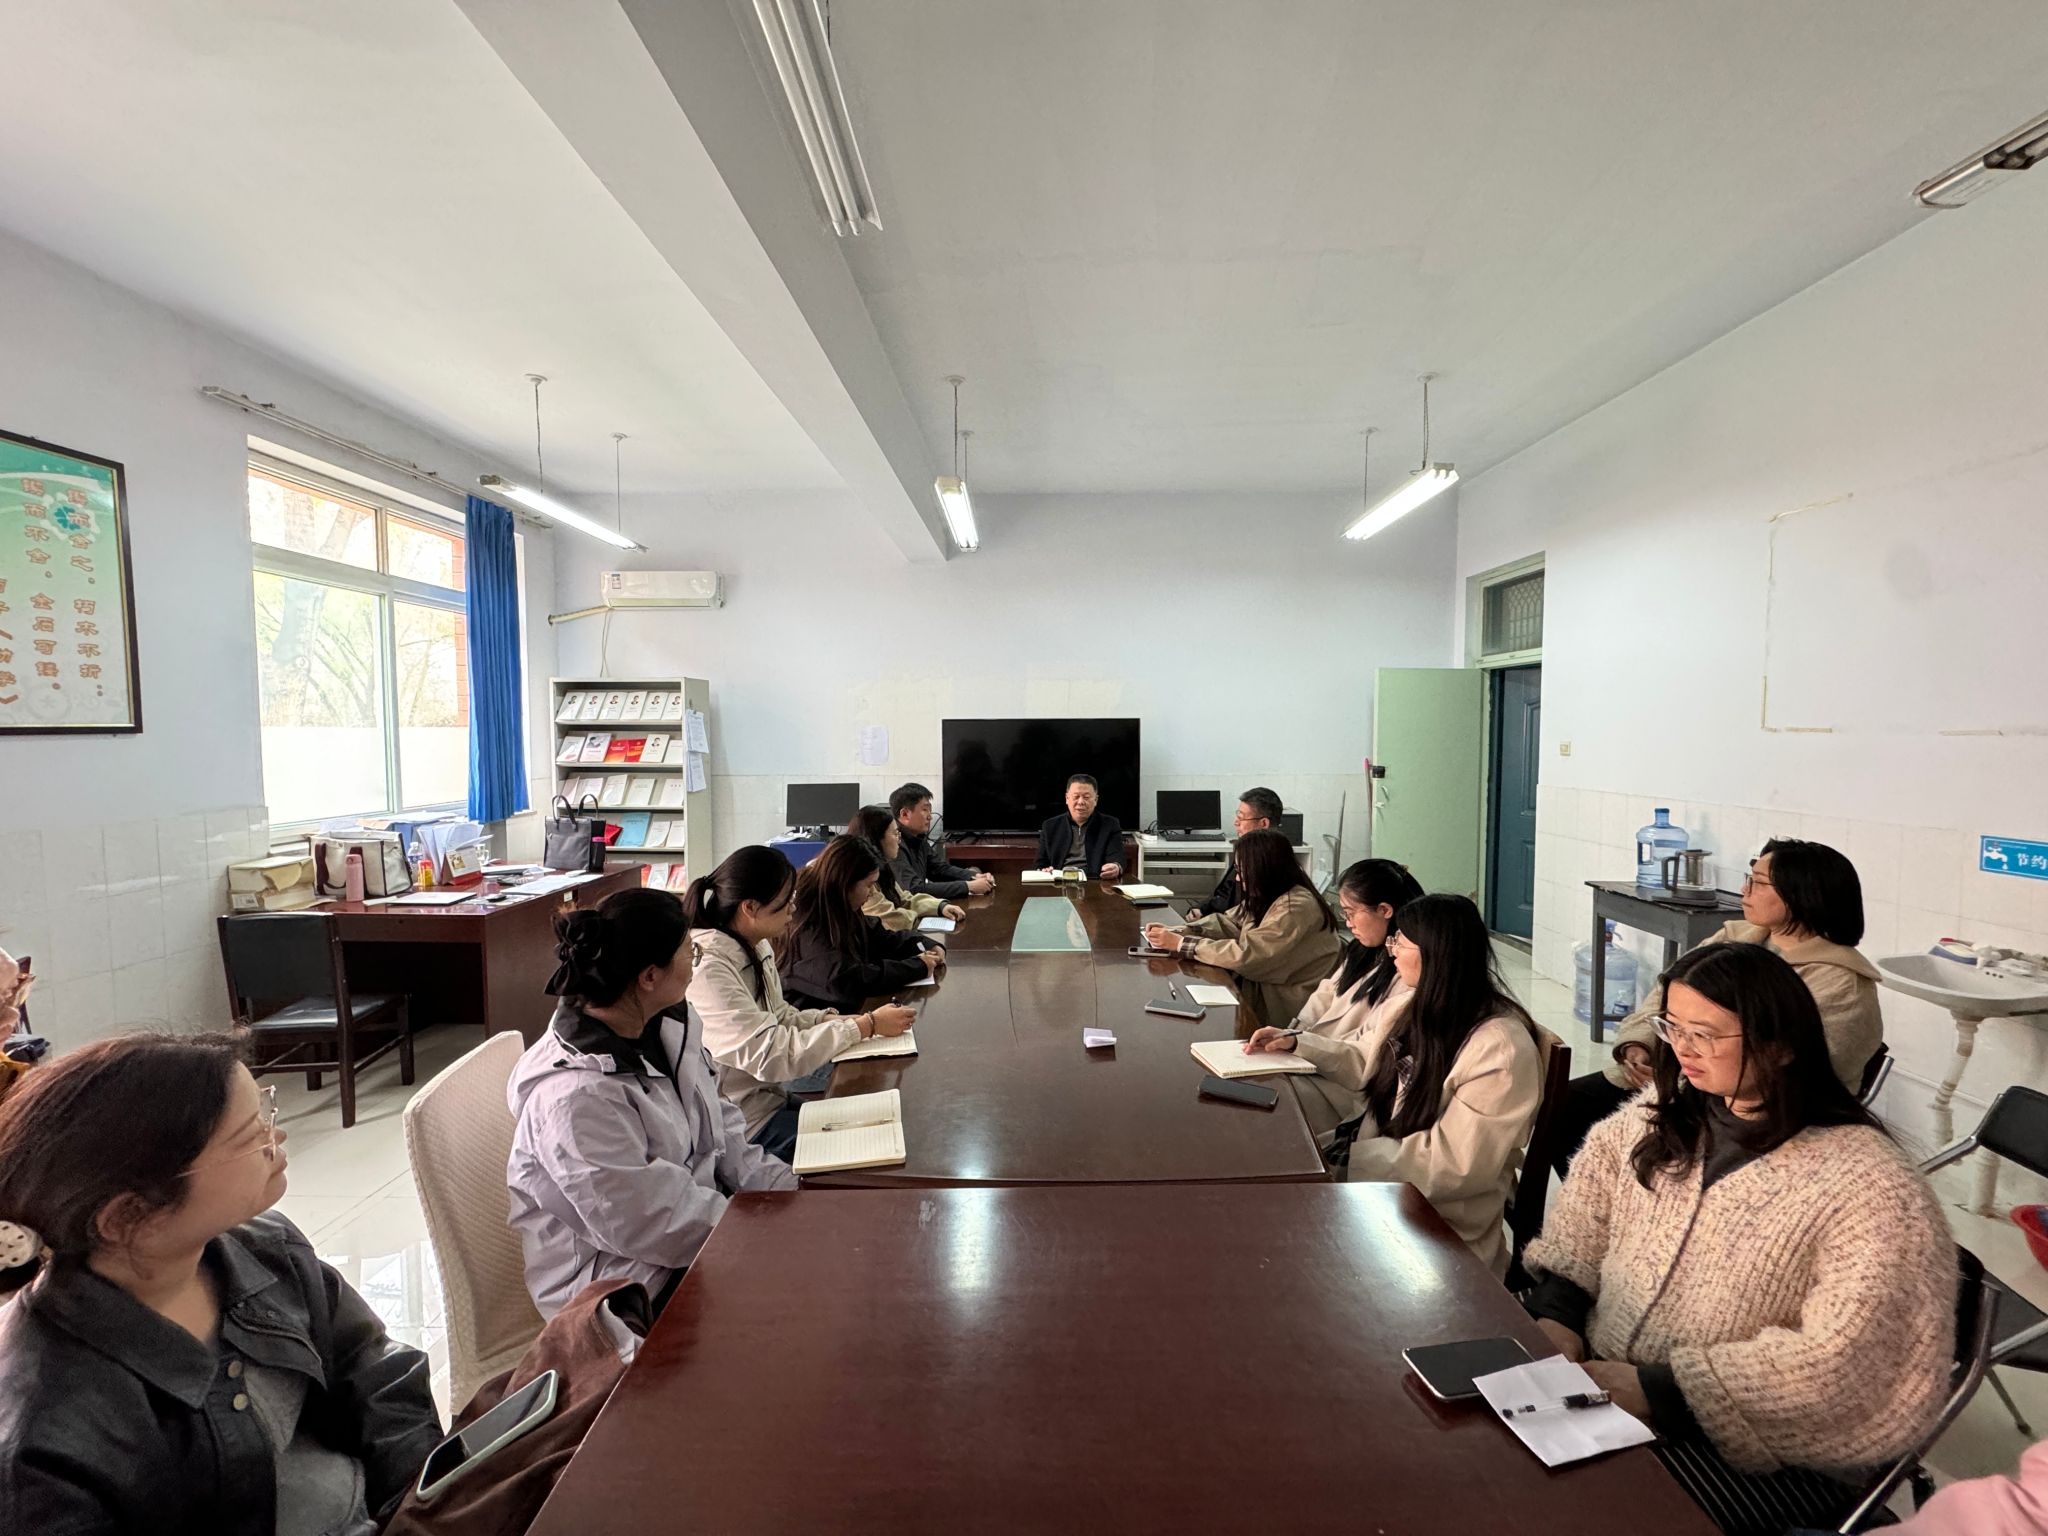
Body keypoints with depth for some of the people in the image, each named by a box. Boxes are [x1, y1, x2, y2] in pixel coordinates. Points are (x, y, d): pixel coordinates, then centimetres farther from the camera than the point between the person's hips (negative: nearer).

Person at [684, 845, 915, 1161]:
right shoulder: (707, 968, -25)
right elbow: (772, 1055, -27)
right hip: (740, 1122, -8)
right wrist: (867, 1025, -22)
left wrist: (839, 1019, -6)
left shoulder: (757, 946, 3)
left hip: (769, 1094, 8)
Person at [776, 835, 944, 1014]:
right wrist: (918, 967, -21)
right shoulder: (807, 925, -24)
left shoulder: (841, 910, 2)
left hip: (842, 1009, 8)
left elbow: (881, 938, 13)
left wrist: (926, 947, -4)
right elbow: (848, 980, -30)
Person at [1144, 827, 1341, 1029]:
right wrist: (1175, 932, -10)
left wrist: (1180, 943, -22)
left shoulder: (1296, 908, -24)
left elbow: (1244, 955, -27)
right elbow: (1226, 922, 5)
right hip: (1267, 987, 7)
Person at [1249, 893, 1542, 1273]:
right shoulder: (1412, 1007, 2)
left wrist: (1353, 1158, -20)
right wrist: (1297, 1042, 10)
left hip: (1443, 1229, -7)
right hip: (1380, 1180, 7)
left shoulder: (1501, 1049, -23)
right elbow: (1367, 1067, 19)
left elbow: (1458, 1166, -23)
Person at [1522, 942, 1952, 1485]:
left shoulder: (1867, 1189, -17)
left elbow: (1836, 1362, -21)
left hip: (1720, 1445, -4)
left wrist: (1657, 1390, -21)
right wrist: (1555, 1311, -7)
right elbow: (1584, 1214, 8)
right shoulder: (1666, 1109, 0)